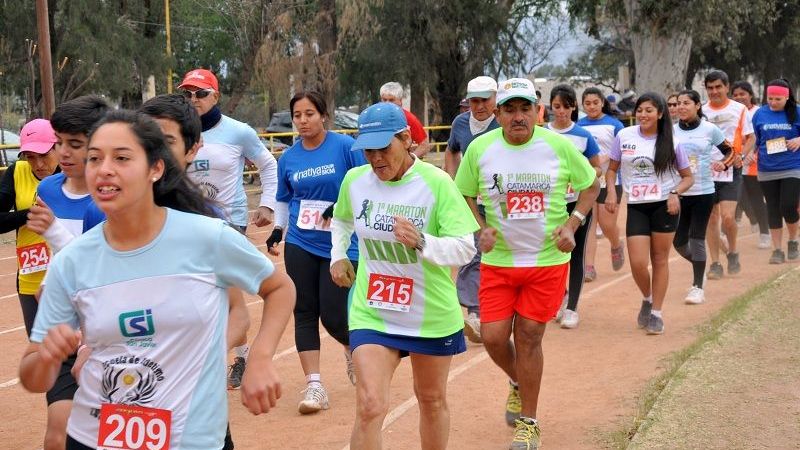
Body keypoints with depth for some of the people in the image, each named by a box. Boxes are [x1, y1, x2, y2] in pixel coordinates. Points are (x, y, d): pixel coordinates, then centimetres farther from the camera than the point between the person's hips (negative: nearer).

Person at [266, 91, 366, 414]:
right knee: (305, 313, -1)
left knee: (333, 316, -4)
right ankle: (314, 385, 3)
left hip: (341, 245, -4)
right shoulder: (288, 158, 6)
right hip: (299, 245, 4)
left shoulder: (345, 147, -7)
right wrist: (278, 229, 9)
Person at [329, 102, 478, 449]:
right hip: (372, 314, 1)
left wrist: (421, 242, -35)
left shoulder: (436, 183, -16)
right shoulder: (355, 180, -4)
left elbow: (465, 249, -20)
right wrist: (338, 255, 10)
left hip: (431, 314, -1)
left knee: (432, 399, 19)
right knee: (369, 407, -13)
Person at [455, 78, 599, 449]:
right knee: (493, 337, -2)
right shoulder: (480, 148, -5)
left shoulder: (558, 146, -7)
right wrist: (481, 228, -9)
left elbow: (591, 185, 7)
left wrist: (571, 224, -7)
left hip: (548, 259, -1)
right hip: (498, 261, 2)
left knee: (528, 336, 0)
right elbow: (464, 195, 8)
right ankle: (518, 384, 34)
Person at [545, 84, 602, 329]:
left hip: (579, 202, -1)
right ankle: (562, 295, 30)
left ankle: (572, 308, 11)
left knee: (576, 256, 2)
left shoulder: (583, 136, -1)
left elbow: (597, 169, 4)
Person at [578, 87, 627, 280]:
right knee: (588, 225, -4)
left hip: (609, 182, -2)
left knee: (608, 226, 1)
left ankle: (617, 246, 34)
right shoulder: (578, 126, 7)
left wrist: (605, 159, -21)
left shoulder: (614, 124, -1)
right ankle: (589, 267, -3)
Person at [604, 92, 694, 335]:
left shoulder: (671, 142, -3)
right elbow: (612, 168, 11)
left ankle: (656, 313, 17)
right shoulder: (624, 136, 0)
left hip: (664, 205, -1)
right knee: (638, 262, -7)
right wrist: (611, 191, -6)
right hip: (636, 206, 1)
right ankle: (647, 299, 24)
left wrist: (675, 193, -14)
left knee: (660, 260, 5)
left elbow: (688, 177, 5)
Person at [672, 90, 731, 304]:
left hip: (703, 192, -3)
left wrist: (723, 164, -11)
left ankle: (697, 287, 3)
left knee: (697, 238, -4)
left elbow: (729, 150, 10)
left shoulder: (710, 129, -3)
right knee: (678, 240, 4)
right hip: (678, 192, 3)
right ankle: (699, 266, 34)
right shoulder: (672, 131, 2)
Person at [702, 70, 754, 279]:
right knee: (711, 218, 3)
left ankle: (733, 252, 13)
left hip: (731, 170, -2)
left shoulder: (739, 109, 2)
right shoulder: (701, 111, 7)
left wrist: (741, 156, -12)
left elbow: (749, 138, 5)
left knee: (727, 217, -14)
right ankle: (715, 264, 11)